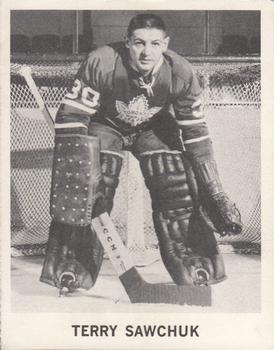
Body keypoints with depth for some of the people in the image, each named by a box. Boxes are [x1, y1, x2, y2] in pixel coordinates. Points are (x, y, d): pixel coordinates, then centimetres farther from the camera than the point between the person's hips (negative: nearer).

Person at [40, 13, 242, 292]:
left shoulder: (180, 73, -25)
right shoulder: (101, 63, -32)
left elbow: (196, 131, -19)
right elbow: (71, 117, -27)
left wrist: (216, 195, -20)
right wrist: (73, 171, -35)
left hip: (155, 127, 2)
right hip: (105, 123, -1)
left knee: (178, 186, -14)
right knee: (89, 189, -20)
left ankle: (196, 266, 2)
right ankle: (70, 268, -6)